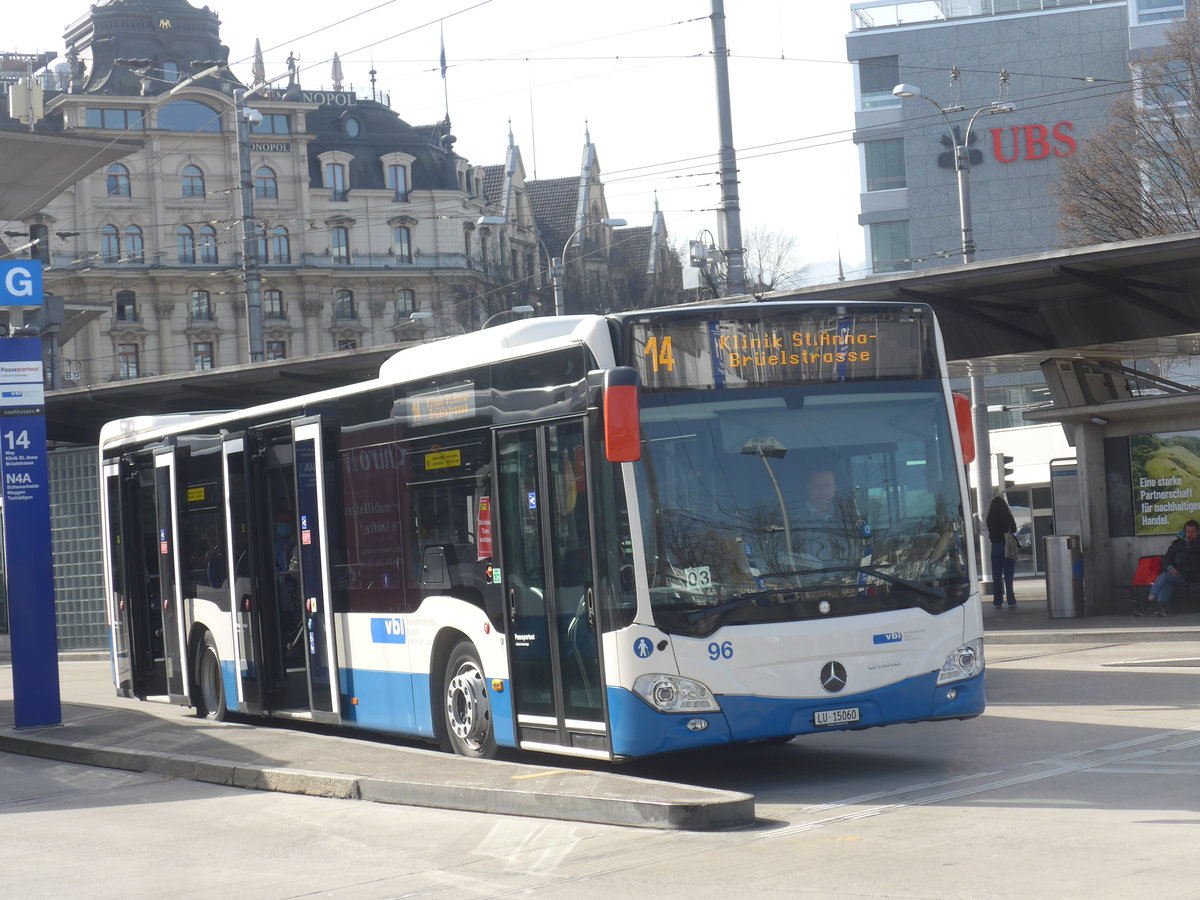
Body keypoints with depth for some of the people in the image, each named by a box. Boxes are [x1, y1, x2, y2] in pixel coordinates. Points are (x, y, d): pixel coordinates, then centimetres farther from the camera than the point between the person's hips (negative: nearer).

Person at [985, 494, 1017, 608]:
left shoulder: (990, 519, -4)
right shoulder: (1008, 516, -10)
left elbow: (990, 532, 5)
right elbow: (1014, 530, 3)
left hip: (995, 547, 2)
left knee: (996, 576, 8)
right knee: (1008, 575, 4)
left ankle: (997, 601, 7)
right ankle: (1011, 600, 1)